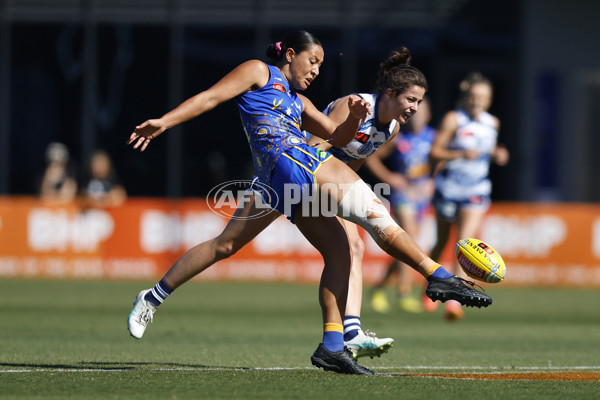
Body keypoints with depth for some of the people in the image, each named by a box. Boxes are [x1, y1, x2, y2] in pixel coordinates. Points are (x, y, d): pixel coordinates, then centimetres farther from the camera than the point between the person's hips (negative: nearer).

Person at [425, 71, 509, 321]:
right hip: (449, 187, -2)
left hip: (477, 190, 2)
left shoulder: (492, 123, 5)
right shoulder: (453, 119, -9)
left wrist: (497, 155, 1)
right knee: (442, 242, 12)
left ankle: (454, 300, -22)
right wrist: (461, 154, -26)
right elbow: (434, 152, -12)